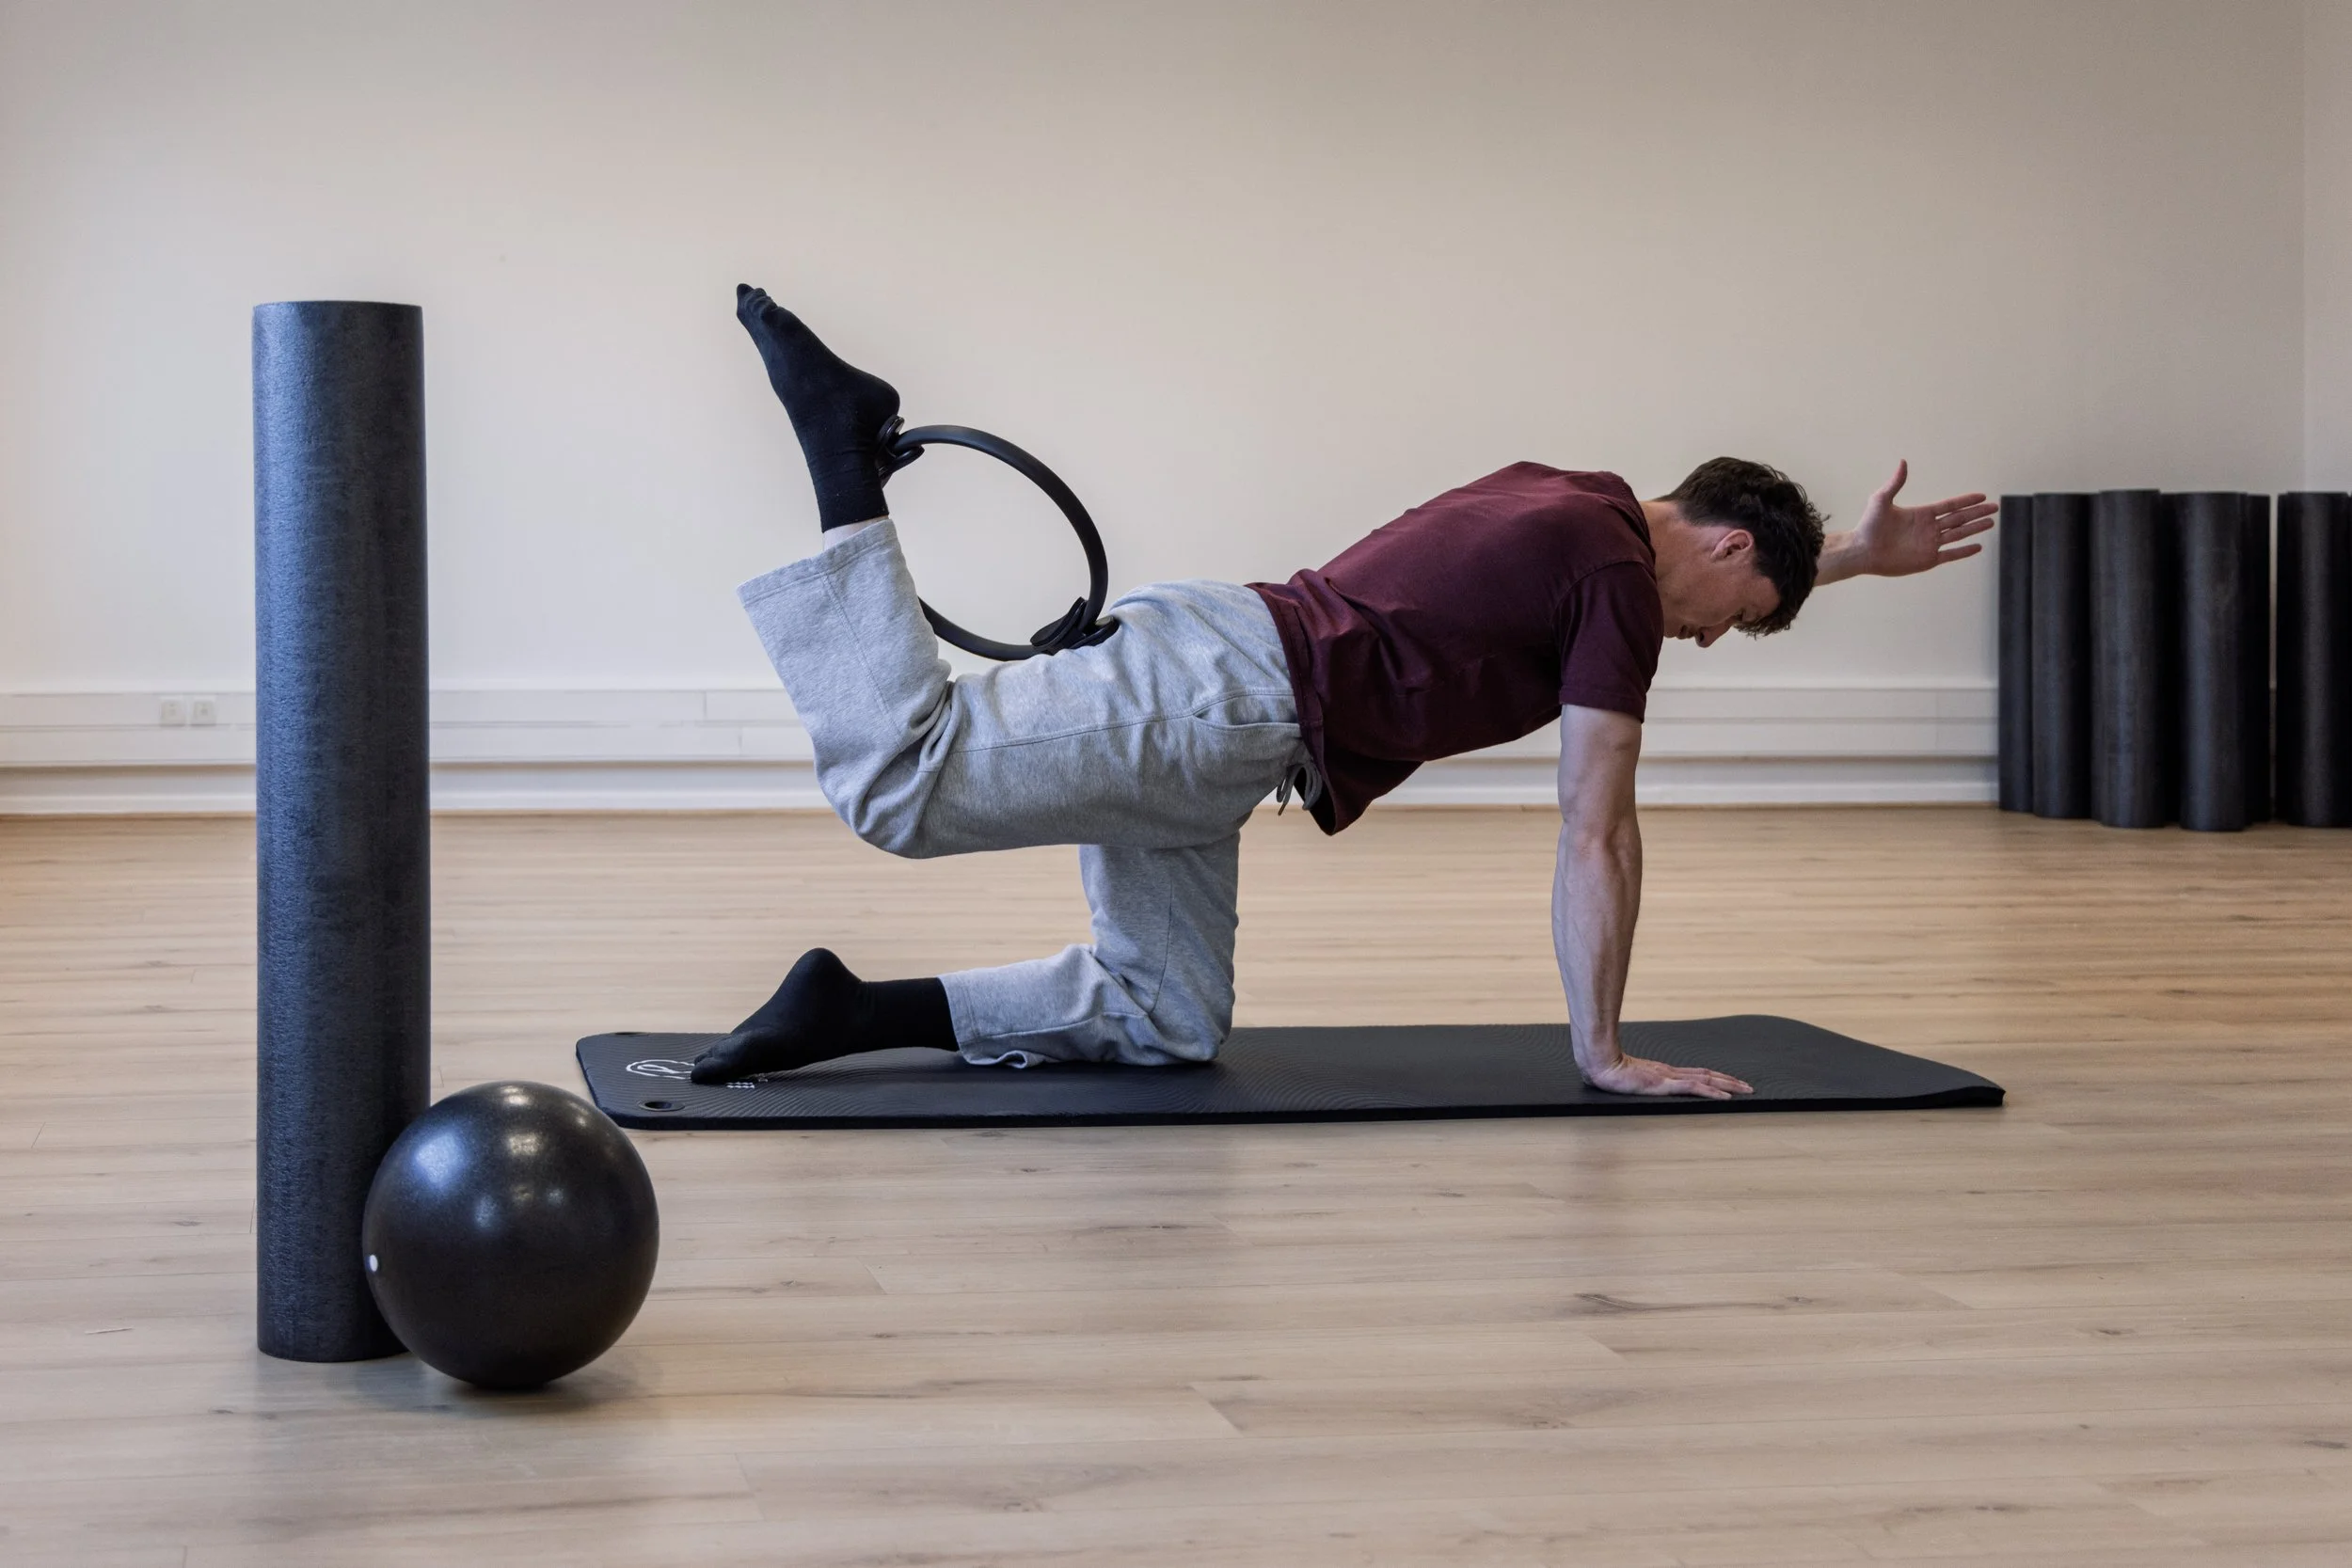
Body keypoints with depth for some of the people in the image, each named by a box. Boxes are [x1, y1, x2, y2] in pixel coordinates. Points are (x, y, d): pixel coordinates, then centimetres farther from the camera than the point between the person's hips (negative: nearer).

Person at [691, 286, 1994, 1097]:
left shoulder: (1569, 501, 23)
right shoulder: (1622, 584, -4)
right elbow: (1595, 836, -5)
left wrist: (1857, 556, 49)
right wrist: (1604, 1055, 1)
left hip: (1202, 670, 10)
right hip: (1225, 698, -10)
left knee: (1163, 1021, 9)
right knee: (908, 783, -18)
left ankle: (853, 1008, 1)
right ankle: (846, 453, -8)